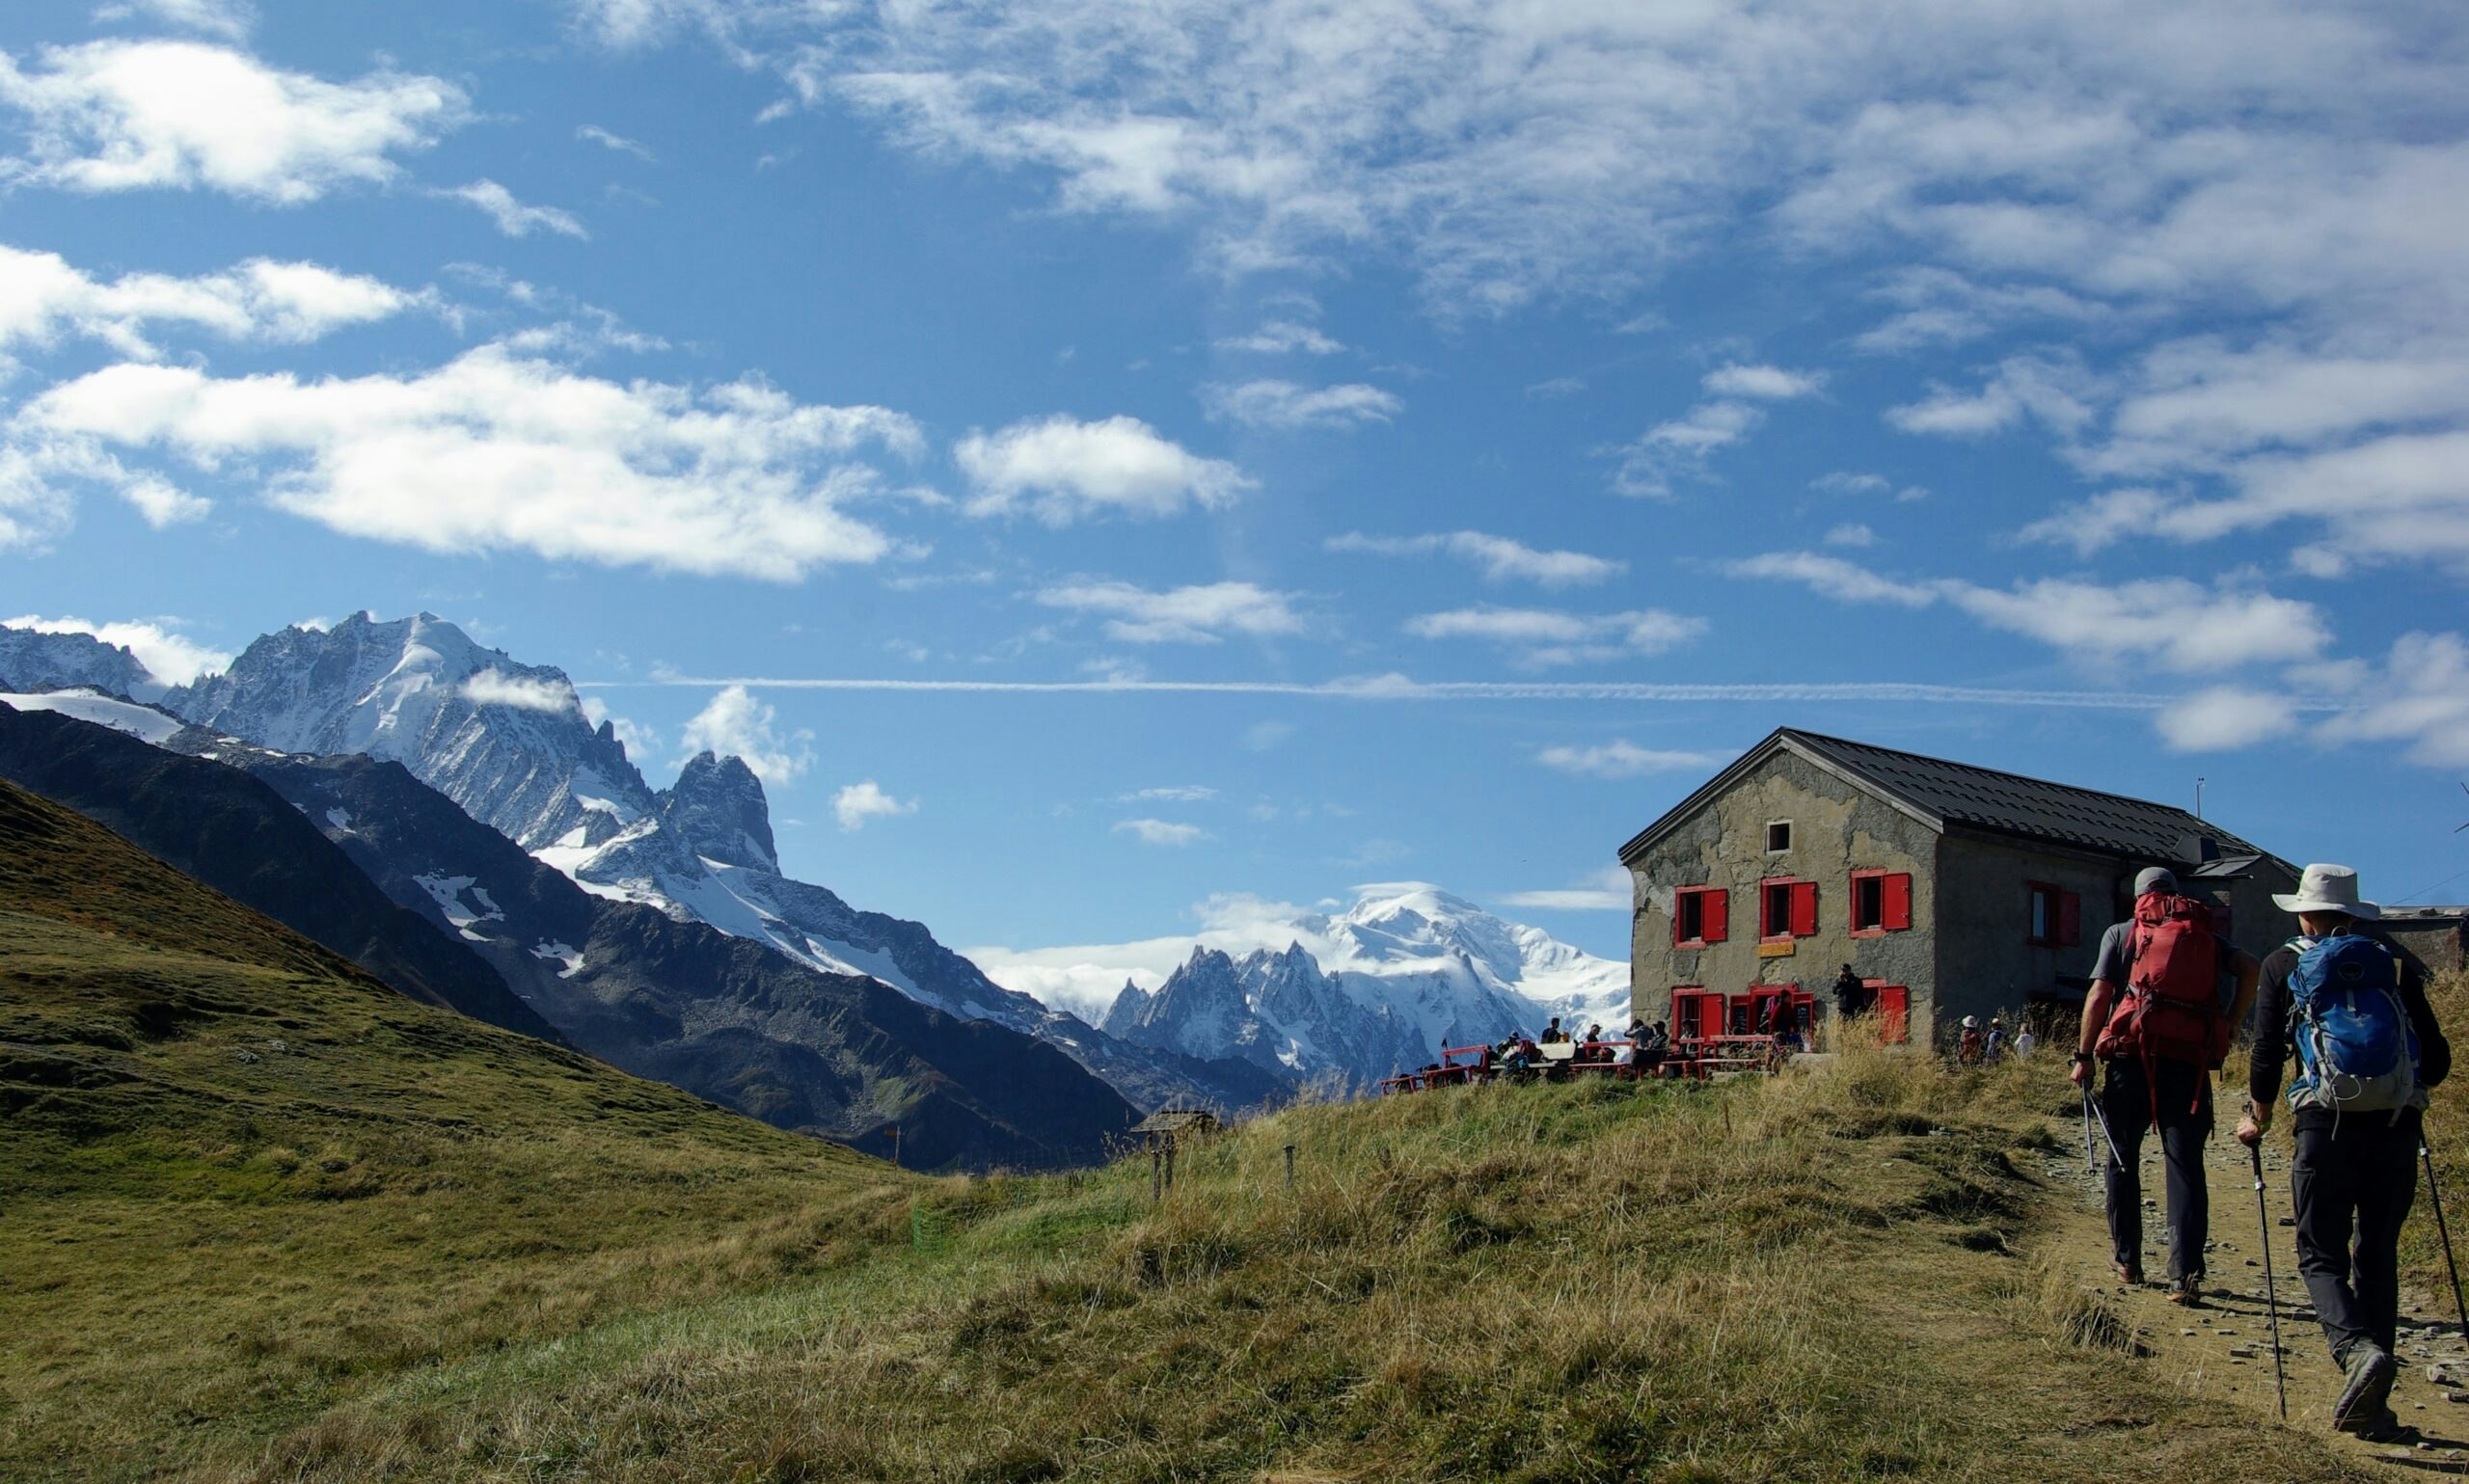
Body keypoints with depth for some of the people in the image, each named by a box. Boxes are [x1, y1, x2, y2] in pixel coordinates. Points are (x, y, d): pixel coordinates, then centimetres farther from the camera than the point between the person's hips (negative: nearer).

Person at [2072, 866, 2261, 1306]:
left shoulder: (2122, 932, 11)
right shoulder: (2206, 935, 17)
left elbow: (2099, 996, 1)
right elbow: (2250, 968, -1)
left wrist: (2083, 1057, 2)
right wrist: (2230, 1026, 4)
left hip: (2133, 1056, -1)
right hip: (2190, 1060, 1)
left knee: (2122, 1158, 14)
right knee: (2185, 1165, -2)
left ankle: (2126, 1259, 21)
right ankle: (2185, 1273, -13)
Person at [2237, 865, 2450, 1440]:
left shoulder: (2284, 965, 7)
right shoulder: (2395, 966, 13)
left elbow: (2268, 1054, 3)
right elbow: (2437, 1060, 11)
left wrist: (2258, 1119, 19)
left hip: (2327, 1126, -3)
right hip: (2397, 1130, 3)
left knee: (2321, 1256, 5)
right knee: (2378, 1257, 13)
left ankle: (2357, 1349, -23)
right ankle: (2371, 1404, 13)